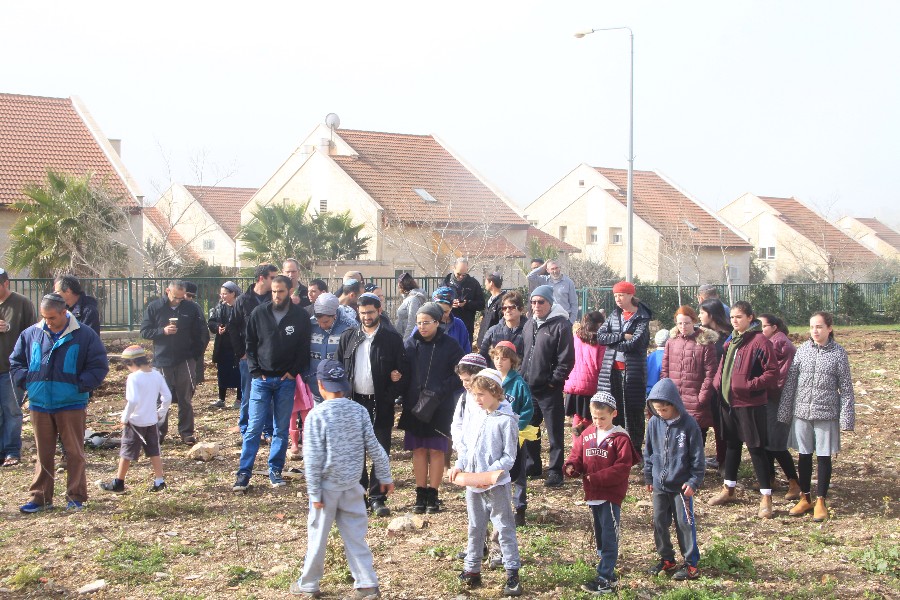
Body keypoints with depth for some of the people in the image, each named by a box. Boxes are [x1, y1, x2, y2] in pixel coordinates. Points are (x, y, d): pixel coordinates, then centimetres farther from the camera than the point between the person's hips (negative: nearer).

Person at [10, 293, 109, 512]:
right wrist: (27, 381, 0)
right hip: (39, 404, 3)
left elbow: (99, 366, -3)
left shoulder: (84, 336, -5)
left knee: (75, 452, 3)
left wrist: (80, 385, -12)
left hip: (71, 404, -3)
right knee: (43, 453, 9)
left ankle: (75, 497, 13)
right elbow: (15, 362, 15)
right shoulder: (31, 334, 4)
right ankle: (40, 497, 17)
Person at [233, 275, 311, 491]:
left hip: (286, 379, 0)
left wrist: (294, 372, -6)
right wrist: (255, 371, -4)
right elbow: (250, 344, 4)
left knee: (281, 429, 6)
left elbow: (304, 347, 2)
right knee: (254, 427, -3)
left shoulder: (300, 316, 0)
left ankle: (275, 471, 16)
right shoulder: (259, 313, 0)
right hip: (261, 378, 0)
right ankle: (243, 473, 0)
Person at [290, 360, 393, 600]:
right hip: (352, 485, 4)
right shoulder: (358, 411, -1)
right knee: (355, 536, 11)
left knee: (317, 535, 10)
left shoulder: (316, 415, -13)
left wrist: (314, 492, -8)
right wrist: (385, 477, 11)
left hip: (327, 485, -3)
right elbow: (374, 447, 1)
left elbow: (312, 458, -13)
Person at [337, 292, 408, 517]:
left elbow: (403, 369, -1)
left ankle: (377, 498, 8)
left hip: (380, 404, -3)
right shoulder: (348, 338, 6)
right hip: (354, 402, 3)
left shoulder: (392, 338, -3)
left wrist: (393, 394, -13)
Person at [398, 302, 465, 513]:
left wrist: (440, 391, -15)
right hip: (414, 406, 3)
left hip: (439, 407, -3)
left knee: (436, 450, 2)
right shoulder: (411, 344, 3)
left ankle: (432, 495, 10)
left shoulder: (449, 345, -5)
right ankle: (421, 494, 16)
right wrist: (406, 397, -6)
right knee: (419, 450, 7)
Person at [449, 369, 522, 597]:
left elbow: (508, 457, -14)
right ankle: (472, 570, 25)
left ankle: (512, 574, 5)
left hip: (495, 484, -7)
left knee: (504, 527, 0)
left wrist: (489, 474, -24)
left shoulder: (506, 420, -14)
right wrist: (460, 465, -3)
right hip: (472, 482, 7)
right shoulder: (476, 414, 7)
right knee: (475, 527, 16)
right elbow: (465, 444, 13)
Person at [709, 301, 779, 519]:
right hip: (728, 402, 8)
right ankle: (729, 490, 31)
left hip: (750, 404, -8)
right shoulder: (731, 342, 12)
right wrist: (718, 382, 7)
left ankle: (766, 497, 2)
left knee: (756, 448, -4)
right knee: (731, 445, 18)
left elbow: (772, 372, -16)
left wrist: (750, 385, -22)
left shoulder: (759, 341, -13)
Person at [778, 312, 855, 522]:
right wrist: (784, 411, 4)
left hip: (827, 414, -2)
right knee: (804, 456, 10)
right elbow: (790, 382, 5)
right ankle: (805, 498, 23)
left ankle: (820, 501, 18)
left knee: (824, 457, 6)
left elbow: (845, 388, -3)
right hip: (802, 412, 2)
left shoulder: (838, 353, -4)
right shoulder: (802, 350, 1)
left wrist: (846, 417, -7)